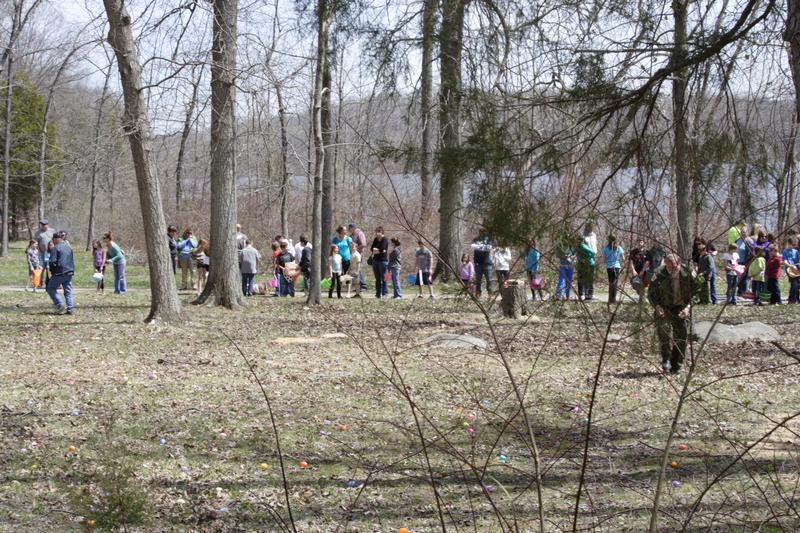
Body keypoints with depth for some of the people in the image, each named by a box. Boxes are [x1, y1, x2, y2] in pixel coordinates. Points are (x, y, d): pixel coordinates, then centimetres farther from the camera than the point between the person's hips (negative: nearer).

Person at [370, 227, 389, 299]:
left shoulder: (385, 239, -7)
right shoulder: (375, 239, 15)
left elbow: (382, 249, -19)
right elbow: (372, 248, 6)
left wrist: (375, 250, -2)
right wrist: (379, 250, -11)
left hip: (383, 260, -7)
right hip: (375, 260, 7)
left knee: (383, 278, -6)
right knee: (377, 278, 8)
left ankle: (385, 293, -2)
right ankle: (378, 293, 12)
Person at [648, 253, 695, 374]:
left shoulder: (687, 274, -12)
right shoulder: (659, 274, -15)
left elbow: (694, 293, -2)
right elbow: (651, 294, -6)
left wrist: (688, 307, -16)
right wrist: (657, 307, -21)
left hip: (681, 309, 2)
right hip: (664, 308, -2)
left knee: (682, 336, -2)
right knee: (664, 330, -21)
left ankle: (676, 366, 9)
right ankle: (665, 360, -5)